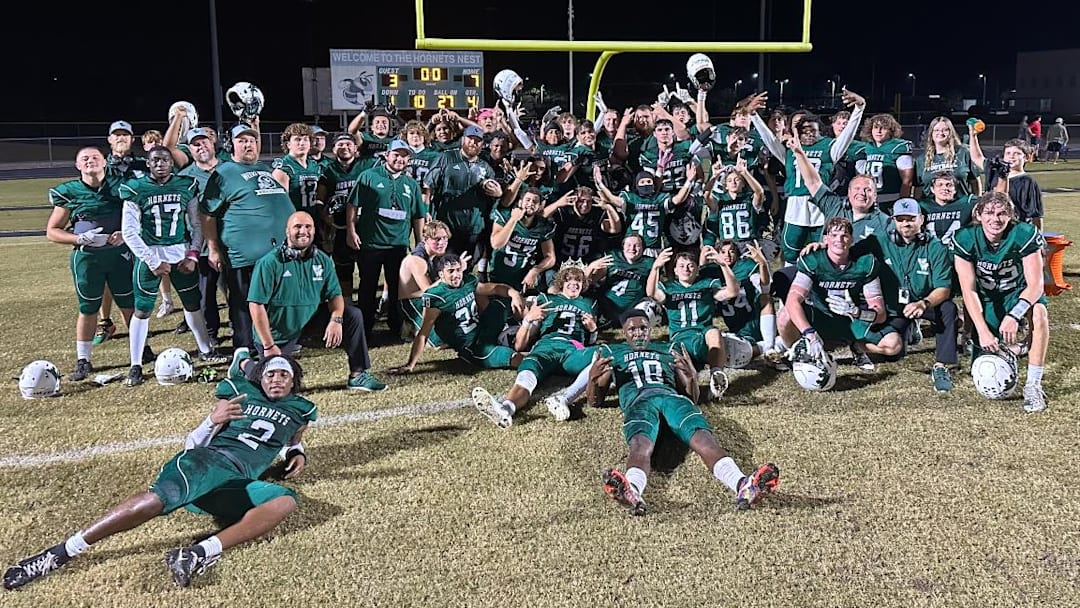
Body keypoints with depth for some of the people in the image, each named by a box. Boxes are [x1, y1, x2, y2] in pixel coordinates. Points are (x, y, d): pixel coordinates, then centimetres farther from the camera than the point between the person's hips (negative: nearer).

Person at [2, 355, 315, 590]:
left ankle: (202, 553, -45)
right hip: (207, 459, -2)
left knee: (285, 501, -31)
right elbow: (195, 442, 17)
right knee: (161, 498, -35)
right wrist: (213, 421, -6)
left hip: (239, 482, 2)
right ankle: (59, 553, -29)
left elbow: (292, 439, 45)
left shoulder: (298, 411, 23)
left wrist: (297, 453, 20)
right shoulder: (239, 393, 17)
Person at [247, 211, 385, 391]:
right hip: (276, 332, -5)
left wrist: (336, 320, -24)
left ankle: (358, 375, -2)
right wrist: (269, 347, -22)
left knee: (353, 315, -8)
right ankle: (243, 360, 27)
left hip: (310, 317, 5)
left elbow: (335, 294, -1)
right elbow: (256, 305, -20)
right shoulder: (270, 263, -20)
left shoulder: (322, 260, -4)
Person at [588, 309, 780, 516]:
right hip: (638, 400, -2)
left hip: (672, 397, 2)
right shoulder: (611, 352, 32)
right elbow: (594, 401, 26)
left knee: (704, 439, -32)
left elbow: (692, 398, 28)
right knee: (641, 445, -39)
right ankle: (631, 491, -72)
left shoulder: (670, 352, 35)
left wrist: (691, 375, 5)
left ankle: (742, 485, -59)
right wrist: (593, 377, 3)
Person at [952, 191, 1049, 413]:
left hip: (1018, 295, -1)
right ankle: (1010, 347, 28)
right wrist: (983, 330, -29)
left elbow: (1035, 285, -23)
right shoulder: (966, 239, -18)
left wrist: (1014, 316, -40)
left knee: (1038, 312, -37)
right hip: (986, 301, 1)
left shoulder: (1024, 235, -21)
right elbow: (969, 290, -19)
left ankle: (1033, 386, -27)